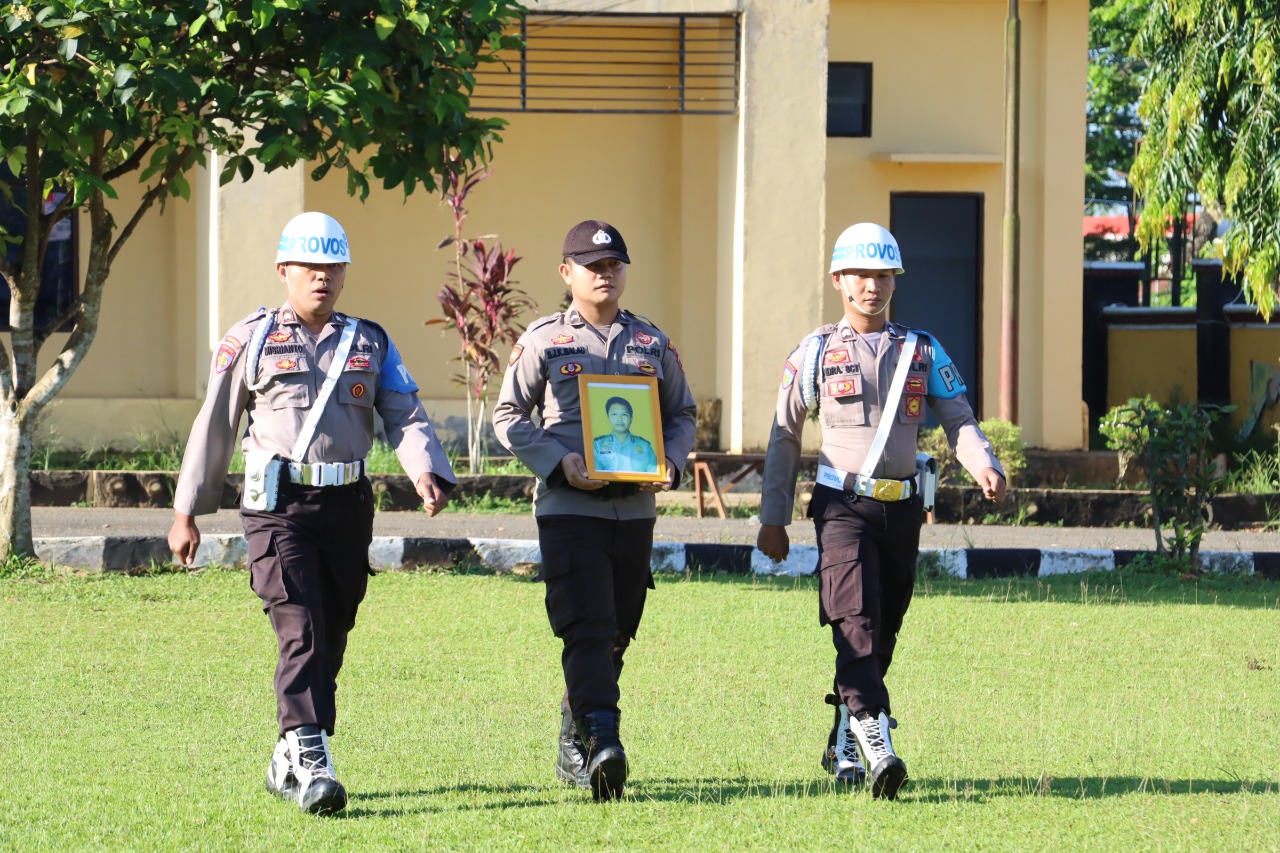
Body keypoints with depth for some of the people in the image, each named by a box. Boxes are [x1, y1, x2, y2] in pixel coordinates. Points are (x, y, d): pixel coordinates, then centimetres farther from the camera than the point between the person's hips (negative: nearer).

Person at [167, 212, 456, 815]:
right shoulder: (250, 341, 5)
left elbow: (406, 418, 3)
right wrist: (186, 512, 11)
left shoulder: (371, 344, 12)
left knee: (331, 640, 8)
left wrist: (427, 473, -18)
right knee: (301, 633, -18)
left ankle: (288, 763, 23)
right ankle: (312, 763, -26)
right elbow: (213, 427, 10)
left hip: (348, 508, 4)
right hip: (278, 507, -4)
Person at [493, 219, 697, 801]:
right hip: (568, 507, -4)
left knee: (617, 633, 9)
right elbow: (509, 417, 2)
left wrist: (670, 464, -3)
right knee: (588, 628, -17)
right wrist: (559, 464, -13)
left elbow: (681, 415, 18)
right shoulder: (542, 342, 2)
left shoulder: (653, 343, 13)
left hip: (636, 508, 5)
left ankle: (573, 750, 23)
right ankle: (602, 743, -26)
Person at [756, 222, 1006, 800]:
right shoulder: (816, 353, 4)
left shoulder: (922, 352, 11)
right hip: (843, 507, -4)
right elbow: (784, 435, 10)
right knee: (856, 622, -19)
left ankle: (843, 747, 23)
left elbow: (958, 420, 5)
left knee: (883, 632, 9)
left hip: (902, 509, 4)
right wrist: (773, 517, 7)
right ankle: (876, 744, -31)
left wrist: (984, 465, -17)